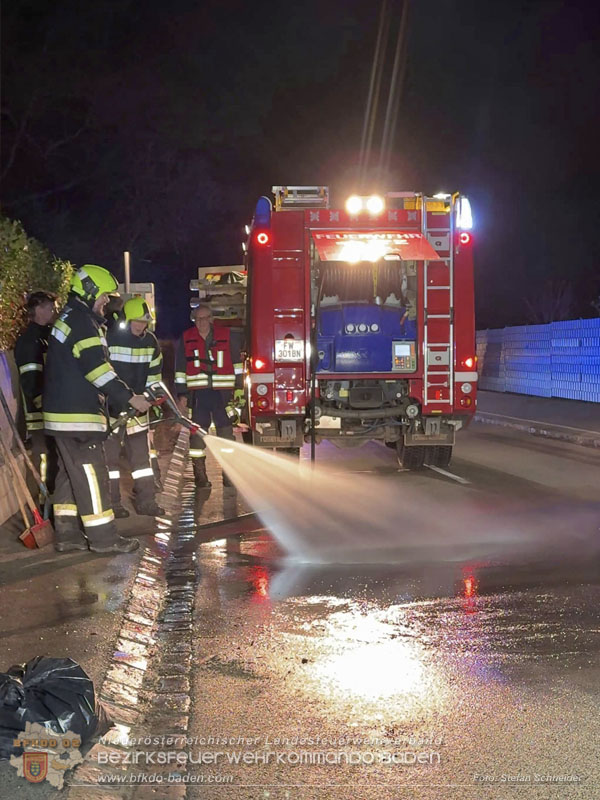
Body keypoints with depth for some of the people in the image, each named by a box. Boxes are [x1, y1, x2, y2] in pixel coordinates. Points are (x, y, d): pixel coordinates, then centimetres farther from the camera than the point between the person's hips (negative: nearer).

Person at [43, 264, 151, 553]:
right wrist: (129, 397, -19)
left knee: (71, 473, 14)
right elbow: (96, 366, -22)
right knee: (90, 473, -7)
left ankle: (66, 534, 18)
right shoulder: (82, 320, -14)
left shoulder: (69, 318, 19)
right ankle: (103, 537, -4)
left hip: (63, 412, 11)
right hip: (77, 415, -11)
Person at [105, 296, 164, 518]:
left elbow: (154, 373, 14)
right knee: (110, 454, -1)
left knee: (141, 454, 8)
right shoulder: (108, 339, -15)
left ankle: (146, 501, 15)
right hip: (111, 408, -6)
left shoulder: (150, 342, 4)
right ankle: (112, 503, 7)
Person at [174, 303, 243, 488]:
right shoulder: (186, 339, 7)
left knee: (226, 430, 1)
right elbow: (180, 369, 10)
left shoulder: (226, 336, 5)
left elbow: (237, 362, 12)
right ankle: (199, 474, 10)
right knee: (198, 431, 1)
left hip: (222, 392, 0)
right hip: (197, 393, 0)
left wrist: (239, 388, 9)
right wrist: (181, 394, 6)